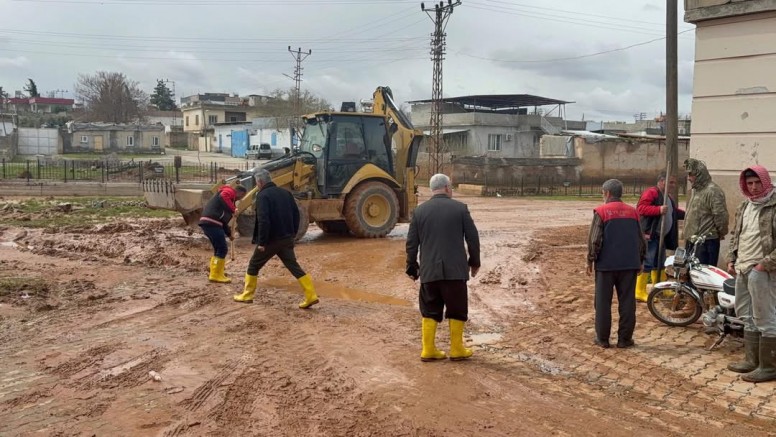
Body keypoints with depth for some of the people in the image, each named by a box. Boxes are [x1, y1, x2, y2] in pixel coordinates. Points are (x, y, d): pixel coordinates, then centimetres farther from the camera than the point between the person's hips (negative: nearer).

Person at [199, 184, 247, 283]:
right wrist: (233, 209, -22)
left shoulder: (228, 194, 30)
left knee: (218, 248, 19)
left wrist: (229, 233, 35)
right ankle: (216, 275, -4)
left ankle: (215, 273, 26)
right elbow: (223, 197, -25)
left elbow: (223, 219, 34)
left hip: (207, 222, 10)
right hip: (211, 222, -10)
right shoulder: (229, 191, 2)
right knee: (223, 248, -7)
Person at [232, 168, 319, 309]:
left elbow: (263, 220, -23)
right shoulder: (285, 193, 9)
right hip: (286, 239, 6)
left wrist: (262, 242, -18)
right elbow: (296, 214, 11)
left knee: (253, 266, 13)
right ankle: (311, 296, -4)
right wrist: (292, 234, 17)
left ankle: (247, 295, 22)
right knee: (294, 267, 6)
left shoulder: (263, 196, -14)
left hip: (271, 240, -6)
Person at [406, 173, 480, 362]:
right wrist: (474, 261, 14)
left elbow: (412, 242, 6)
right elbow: (472, 237, 0)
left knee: (430, 311, 11)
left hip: (429, 271, 3)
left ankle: (428, 350, 11)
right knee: (457, 310, 9)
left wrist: (412, 267, 17)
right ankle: (456, 349, 14)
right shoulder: (460, 208, -2)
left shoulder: (420, 210, 5)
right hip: (455, 270, -2)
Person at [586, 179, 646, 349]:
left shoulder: (601, 212, -7)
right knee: (627, 302, 7)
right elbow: (641, 239, 9)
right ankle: (625, 338, 10)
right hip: (629, 264, 3)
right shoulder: (633, 212, 6)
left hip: (606, 264, -3)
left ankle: (602, 338, 10)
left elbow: (594, 240, -10)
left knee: (603, 302, 6)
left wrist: (590, 260, 1)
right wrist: (640, 261, 19)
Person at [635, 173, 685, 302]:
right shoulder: (651, 193, -12)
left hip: (661, 236, 10)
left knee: (659, 263, 18)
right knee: (647, 263, -11)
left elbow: (675, 212, 30)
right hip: (650, 235, -10)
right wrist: (659, 209, -30)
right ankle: (640, 292, -9)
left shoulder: (669, 198, 20)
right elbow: (641, 208, -22)